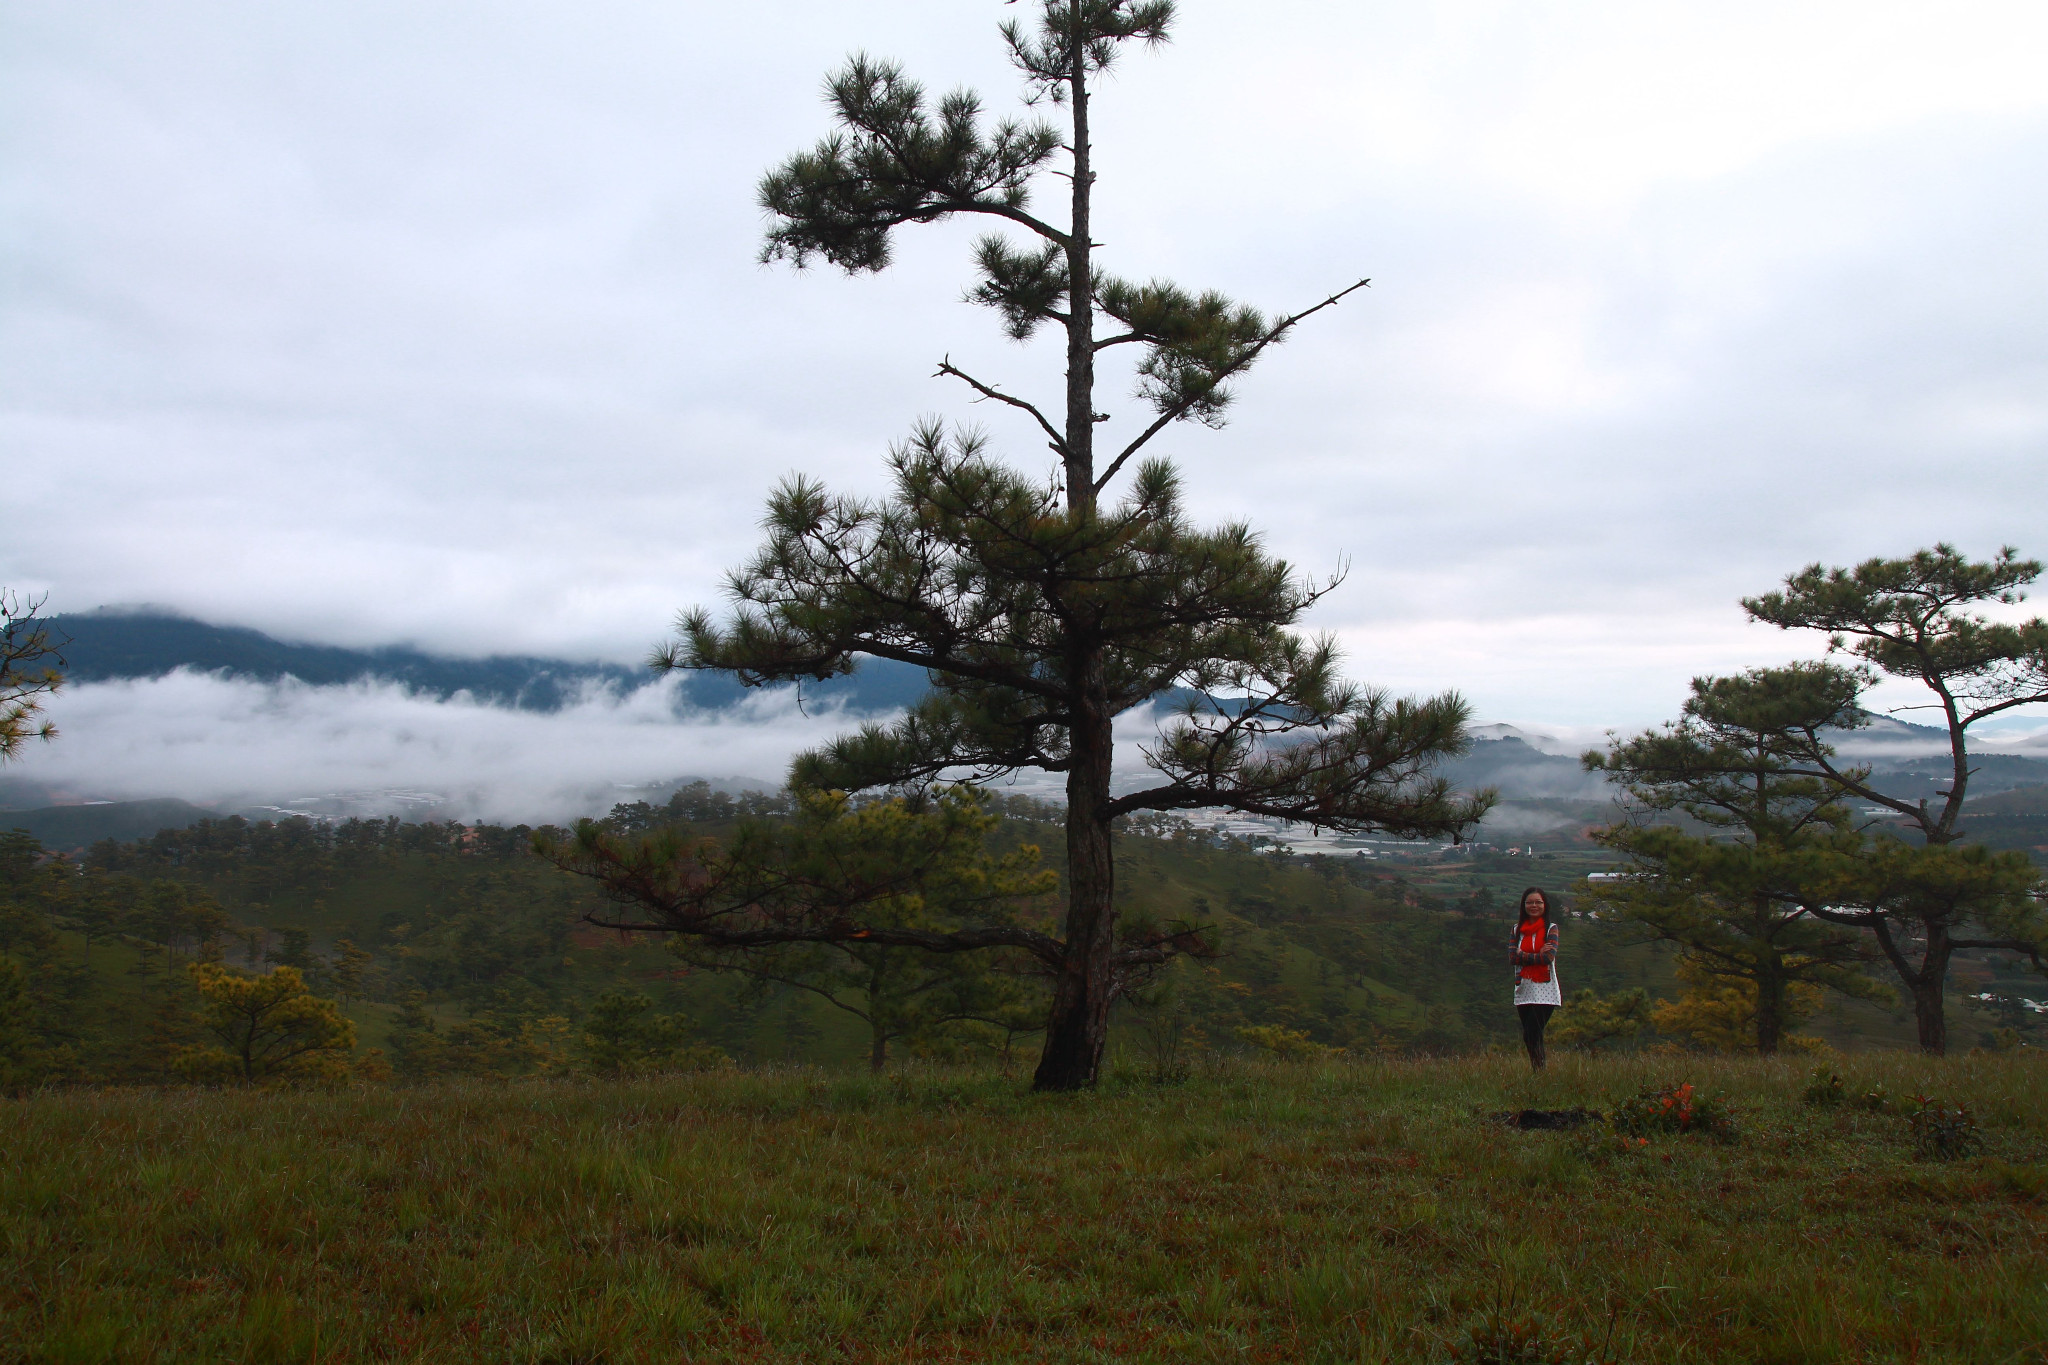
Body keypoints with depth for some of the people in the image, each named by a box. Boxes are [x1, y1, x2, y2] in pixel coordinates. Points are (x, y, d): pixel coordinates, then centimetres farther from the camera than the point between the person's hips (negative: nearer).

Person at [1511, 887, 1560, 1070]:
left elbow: (1549, 957, -12)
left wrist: (1523, 956, -5)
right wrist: (1538, 955, -9)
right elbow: (1512, 957, -1)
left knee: (1532, 1034, -14)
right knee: (1530, 1037, 7)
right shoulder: (1518, 929, 13)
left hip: (1544, 991, -4)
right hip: (1523, 990, 4)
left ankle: (1538, 1069, -9)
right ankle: (1536, 1069, 16)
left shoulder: (1551, 928, 2)